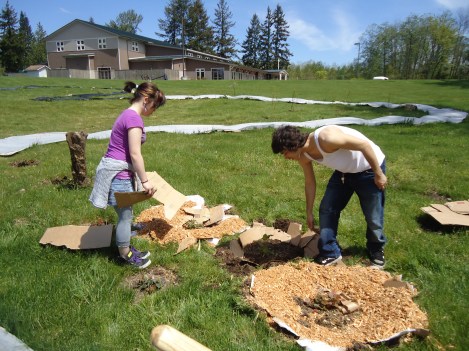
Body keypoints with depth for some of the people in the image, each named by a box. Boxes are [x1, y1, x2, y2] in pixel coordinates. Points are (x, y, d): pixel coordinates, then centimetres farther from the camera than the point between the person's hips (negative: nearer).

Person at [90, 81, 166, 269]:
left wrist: (140, 176, 23)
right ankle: (126, 255, 22)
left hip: (116, 170, 10)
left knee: (125, 214, 20)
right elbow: (135, 154, -20)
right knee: (125, 216, 5)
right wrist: (145, 181, -12)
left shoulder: (128, 115, 14)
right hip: (119, 175, -10)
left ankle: (126, 249, 35)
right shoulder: (134, 118, -17)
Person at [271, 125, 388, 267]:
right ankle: (331, 252, 15)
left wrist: (378, 174, -22)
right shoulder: (303, 156, -10)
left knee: (373, 216, 2)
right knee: (327, 210, 2)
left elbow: (365, 144, -30)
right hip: (344, 171, 7)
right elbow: (310, 183, 4)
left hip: (369, 168, -7)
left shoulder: (326, 138, -37)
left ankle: (376, 250, 29)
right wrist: (309, 212, 11)